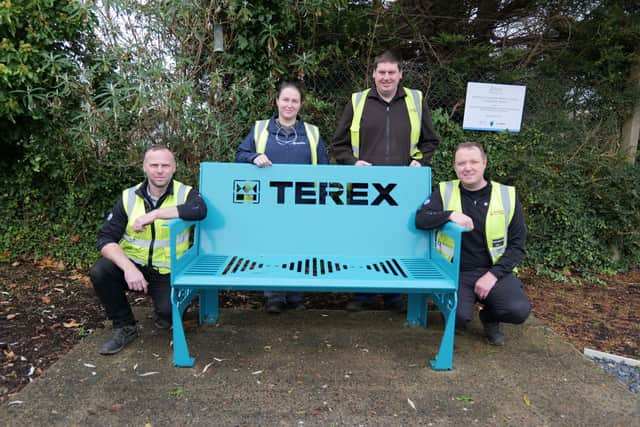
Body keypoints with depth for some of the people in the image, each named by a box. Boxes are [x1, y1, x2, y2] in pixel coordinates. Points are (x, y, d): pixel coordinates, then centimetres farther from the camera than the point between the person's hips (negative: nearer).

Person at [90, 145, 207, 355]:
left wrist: (154, 214, -32)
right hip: (133, 265, 3)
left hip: (167, 273, -3)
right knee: (99, 271, -24)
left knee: (169, 313, -26)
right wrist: (128, 268, -25)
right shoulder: (129, 197, -2)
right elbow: (105, 239, -8)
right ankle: (124, 327, 1)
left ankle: (165, 316, 17)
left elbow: (200, 210, -32)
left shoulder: (185, 193, -7)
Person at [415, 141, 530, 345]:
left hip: (494, 270, 1)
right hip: (456, 271, -1)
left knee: (519, 310, -24)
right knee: (458, 317, -27)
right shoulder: (445, 191, 1)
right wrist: (450, 215, -28)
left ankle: (489, 318, 13)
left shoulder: (507, 195, 1)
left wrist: (494, 274, -10)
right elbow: (420, 220, -10)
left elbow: (517, 245, 3)